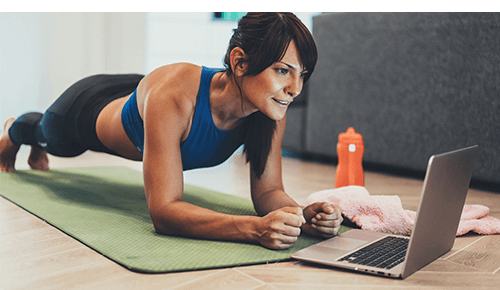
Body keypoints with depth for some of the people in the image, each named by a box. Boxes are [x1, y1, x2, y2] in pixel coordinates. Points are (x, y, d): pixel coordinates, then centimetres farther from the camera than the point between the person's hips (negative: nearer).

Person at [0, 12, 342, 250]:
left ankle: (38, 152, 77)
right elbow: (163, 210, -52)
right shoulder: (173, 94, -52)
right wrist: (254, 227, -66)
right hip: (89, 109, -5)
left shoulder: (271, 111, -35)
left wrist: (302, 214, -50)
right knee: (50, 134, 33)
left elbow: (268, 190, -28)